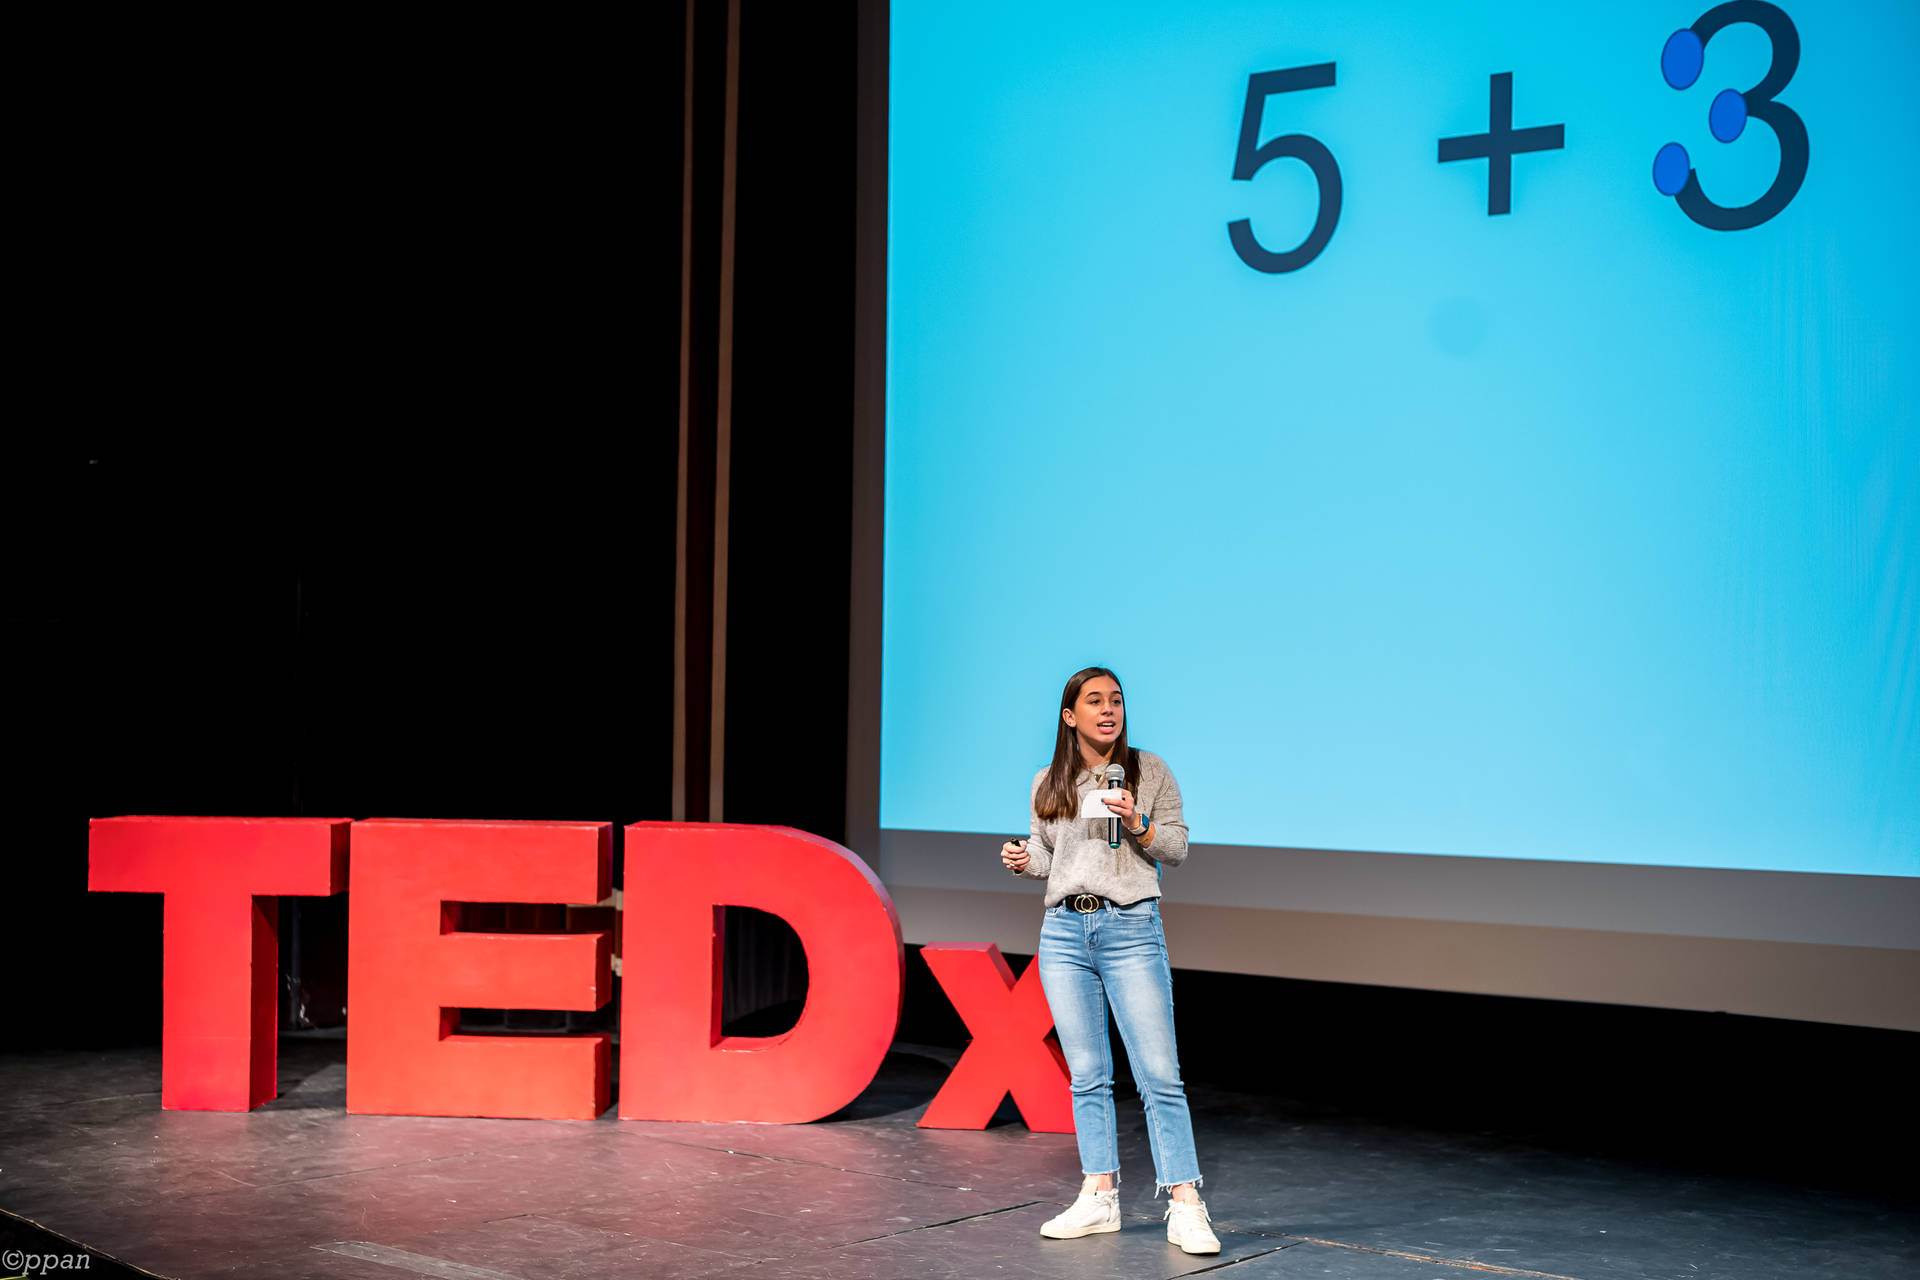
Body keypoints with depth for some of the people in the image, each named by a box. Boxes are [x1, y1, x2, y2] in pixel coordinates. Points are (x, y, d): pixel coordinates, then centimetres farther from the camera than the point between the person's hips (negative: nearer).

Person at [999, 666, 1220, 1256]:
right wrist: (1023, 860, -3)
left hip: (1131, 929, -3)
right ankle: (1099, 1197, 13)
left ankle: (1185, 1206, -6)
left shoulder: (1150, 770, 4)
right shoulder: (1048, 784, 11)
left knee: (1159, 1074, -8)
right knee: (1087, 1075, 6)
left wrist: (1138, 826, -13)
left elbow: (1177, 847, 5)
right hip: (1064, 933, 3)